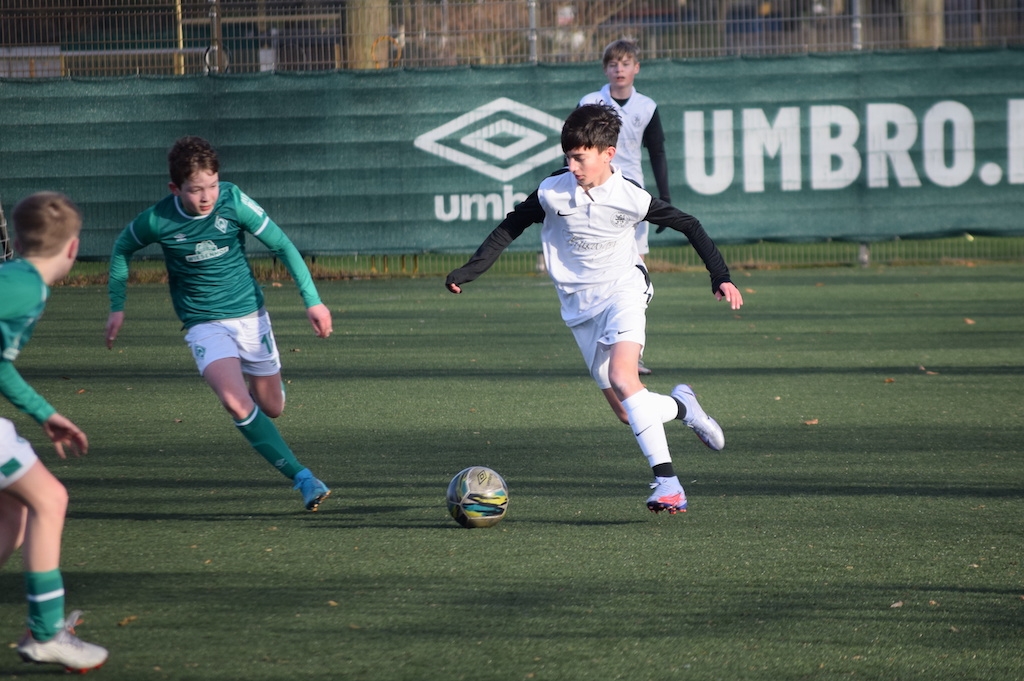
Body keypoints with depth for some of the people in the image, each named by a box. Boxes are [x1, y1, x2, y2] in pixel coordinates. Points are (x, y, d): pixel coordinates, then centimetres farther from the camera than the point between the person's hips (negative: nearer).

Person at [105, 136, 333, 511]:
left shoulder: (233, 202, -15)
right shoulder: (157, 220, -15)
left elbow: (282, 245, -6)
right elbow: (122, 249, 8)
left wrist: (312, 300, -10)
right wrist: (117, 307, 10)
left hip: (250, 314, 2)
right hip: (204, 323, -2)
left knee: (271, 407, 11)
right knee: (236, 403, -26)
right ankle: (302, 479, -22)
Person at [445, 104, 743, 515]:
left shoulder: (630, 198, -13)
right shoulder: (553, 192, -9)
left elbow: (688, 226, -1)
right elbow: (510, 228, 5)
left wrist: (720, 277, -5)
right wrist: (469, 272, -3)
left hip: (623, 288, -3)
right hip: (580, 305, 3)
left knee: (621, 375, -29)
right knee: (626, 413, -3)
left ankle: (666, 480, -29)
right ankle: (680, 406, 31)